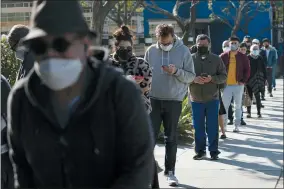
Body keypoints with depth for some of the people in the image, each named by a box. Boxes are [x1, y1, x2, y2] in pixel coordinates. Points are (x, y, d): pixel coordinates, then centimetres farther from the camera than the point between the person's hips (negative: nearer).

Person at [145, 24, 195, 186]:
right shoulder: (151, 51, 2)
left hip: (174, 101, -1)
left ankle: (170, 171, 16)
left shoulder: (184, 51, -4)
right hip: (153, 100, 1)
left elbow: (191, 76, -3)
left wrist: (176, 71, -19)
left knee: (171, 138, 7)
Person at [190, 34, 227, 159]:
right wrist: (194, 79, -17)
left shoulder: (216, 59, 4)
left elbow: (224, 76, 2)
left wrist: (212, 78, -16)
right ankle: (200, 150, 18)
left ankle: (213, 151, 13)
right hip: (196, 99, 1)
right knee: (198, 127, 7)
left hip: (212, 99, -1)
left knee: (212, 127, 4)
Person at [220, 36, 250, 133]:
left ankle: (237, 126, 12)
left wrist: (243, 81, -8)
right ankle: (223, 125, 11)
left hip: (238, 85, 0)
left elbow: (247, 70, 4)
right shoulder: (223, 56, 2)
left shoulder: (243, 57, 3)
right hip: (226, 85, 0)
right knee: (224, 106, 3)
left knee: (238, 106, 6)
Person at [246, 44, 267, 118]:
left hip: (258, 80, 1)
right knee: (249, 96, 5)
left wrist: (264, 79, 6)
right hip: (249, 80, -1)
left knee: (257, 96, -4)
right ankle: (249, 112, 13)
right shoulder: (247, 58, -2)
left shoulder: (260, 59, 6)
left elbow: (264, 70, 10)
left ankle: (259, 112, 3)